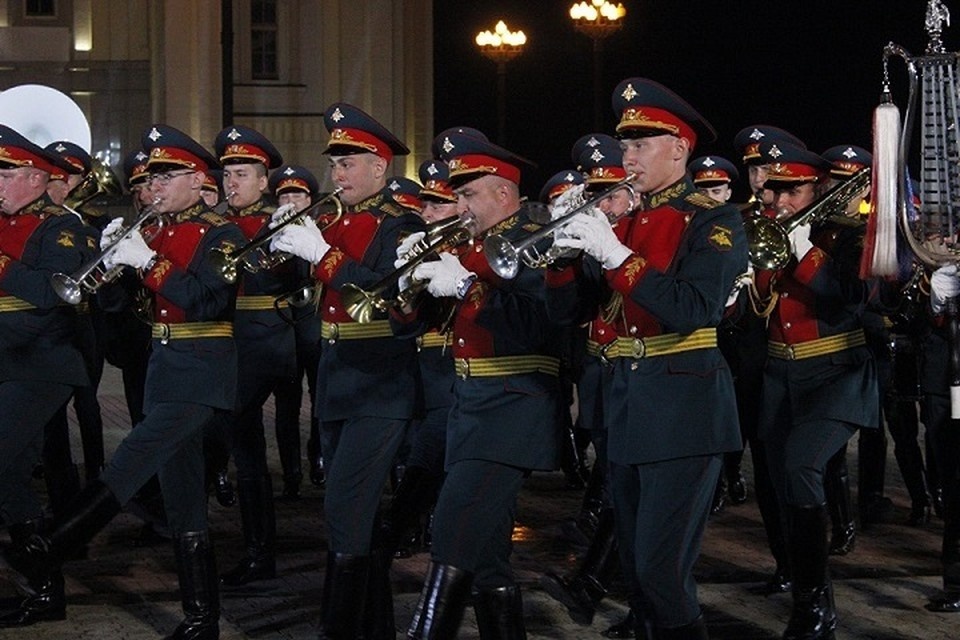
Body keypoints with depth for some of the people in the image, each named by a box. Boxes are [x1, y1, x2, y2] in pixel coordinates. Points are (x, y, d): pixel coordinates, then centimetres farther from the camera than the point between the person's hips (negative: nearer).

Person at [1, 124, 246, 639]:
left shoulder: (221, 235, -6)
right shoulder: (154, 235, 15)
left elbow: (207, 301, -20)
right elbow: (110, 300, 12)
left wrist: (148, 262, -22)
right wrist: (113, 258, -7)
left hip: (203, 370, -8)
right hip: (164, 365, 8)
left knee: (134, 458, -21)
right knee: (182, 497, 6)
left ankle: (50, 551, -23)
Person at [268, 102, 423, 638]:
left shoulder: (402, 228, -8)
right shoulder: (333, 226, 13)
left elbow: (388, 295, -23)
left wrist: (321, 255, -24)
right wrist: (285, 246, -7)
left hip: (381, 388, -8)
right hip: (336, 385, 8)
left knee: (345, 512, -15)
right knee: (358, 513, 13)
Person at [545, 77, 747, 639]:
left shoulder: (714, 221, -5)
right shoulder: (624, 220, 14)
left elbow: (694, 309, -21)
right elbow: (569, 310, 12)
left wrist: (616, 255, -23)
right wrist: (565, 249, -6)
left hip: (684, 410, -7)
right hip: (625, 403, 7)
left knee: (662, 572, -12)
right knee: (636, 568, 10)